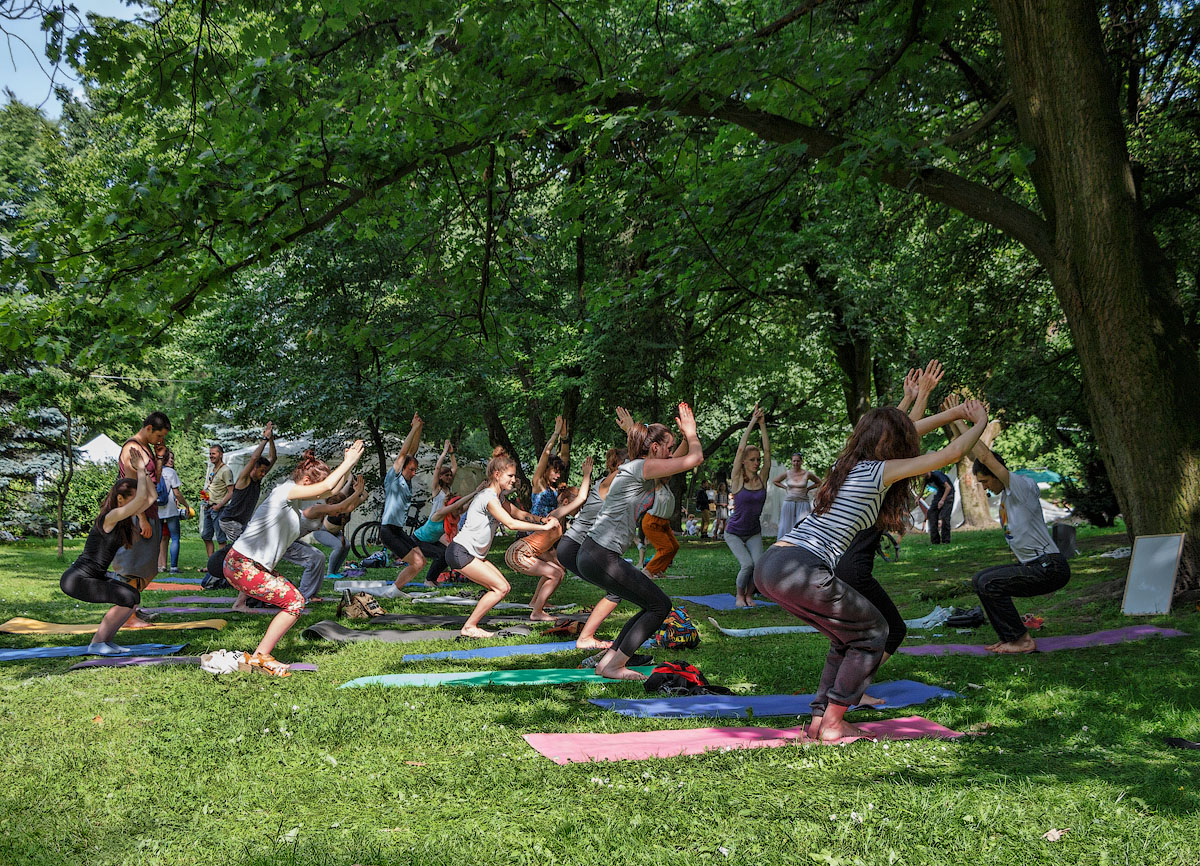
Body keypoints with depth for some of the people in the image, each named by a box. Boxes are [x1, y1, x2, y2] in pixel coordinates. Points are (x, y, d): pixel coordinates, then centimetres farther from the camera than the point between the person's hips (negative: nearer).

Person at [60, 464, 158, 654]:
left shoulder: (125, 517, 7)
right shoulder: (110, 517, -19)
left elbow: (152, 497, 10)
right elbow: (141, 498, -29)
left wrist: (143, 471, 2)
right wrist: (140, 471, -17)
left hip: (94, 577, 10)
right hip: (76, 580, -10)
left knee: (133, 596, 11)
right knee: (129, 599, -17)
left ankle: (105, 640, 14)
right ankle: (96, 644, -7)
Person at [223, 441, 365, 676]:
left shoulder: (294, 496, 14)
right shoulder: (285, 491, -14)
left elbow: (333, 490, 23)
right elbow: (327, 486, -21)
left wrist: (349, 463, 14)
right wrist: (348, 463, -9)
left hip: (254, 566, 10)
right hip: (241, 566, -10)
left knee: (294, 599, 10)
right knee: (294, 602, -8)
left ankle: (258, 656, 12)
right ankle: (260, 657, -4)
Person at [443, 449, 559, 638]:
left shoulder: (498, 497, 13)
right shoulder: (488, 497, -19)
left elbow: (517, 513, 19)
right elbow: (511, 523, -29)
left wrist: (541, 519, -1)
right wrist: (544, 527, -27)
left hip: (473, 554, 10)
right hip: (460, 552, -10)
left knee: (503, 587, 6)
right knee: (500, 588, -11)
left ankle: (471, 625, 10)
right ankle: (469, 627, -3)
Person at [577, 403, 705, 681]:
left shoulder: (637, 469, 17)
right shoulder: (641, 467, -12)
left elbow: (679, 458, 36)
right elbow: (696, 458, -10)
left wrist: (686, 436, 22)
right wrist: (691, 431, 7)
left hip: (592, 555, 10)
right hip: (601, 557, -10)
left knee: (655, 606, 14)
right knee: (660, 605, -3)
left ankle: (608, 660, 14)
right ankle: (615, 666, -2)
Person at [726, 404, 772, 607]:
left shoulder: (762, 479, -2)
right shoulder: (738, 479, -10)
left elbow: (767, 451, -9)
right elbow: (740, 449, -18)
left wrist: (763, 425, -14)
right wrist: (752, 423, -18)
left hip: (754, 533, 3)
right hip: (734, 533, -3)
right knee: (747, 564, -21)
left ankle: (749, 594, 10)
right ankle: (740, 595, 6)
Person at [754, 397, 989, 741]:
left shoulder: (848, 463, 21)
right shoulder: (879, 471, -1)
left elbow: (897, 434, 38)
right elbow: (952, 453, 6)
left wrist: (955, 413, 46)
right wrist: (980, 422, 24)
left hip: (768, 567, 9)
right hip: (799, 571, -9)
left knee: (849, 633, 24)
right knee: (873, 631, 11)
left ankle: (820, 718, 24)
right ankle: (832, 725, 11)